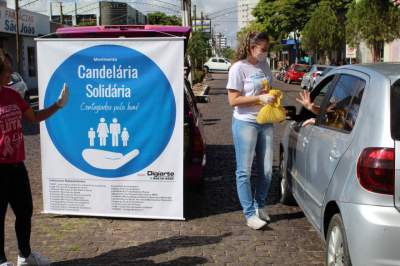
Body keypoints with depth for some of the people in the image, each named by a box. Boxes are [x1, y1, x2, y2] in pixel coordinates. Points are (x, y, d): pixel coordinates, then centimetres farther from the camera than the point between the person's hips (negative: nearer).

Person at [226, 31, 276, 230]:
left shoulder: (264, 65, 9)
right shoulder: (239, 68, -10)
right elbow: (233, 100, -14)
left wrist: (273, 98, 2)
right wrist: (260, 98, -18)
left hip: (265, 122, 7)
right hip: (245, 123, -6)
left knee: (266, 170, 10)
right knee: (244, 171, 0)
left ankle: (259, 207, 28)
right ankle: (250, 214, 9)